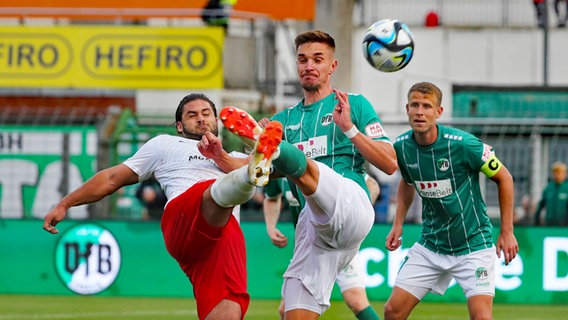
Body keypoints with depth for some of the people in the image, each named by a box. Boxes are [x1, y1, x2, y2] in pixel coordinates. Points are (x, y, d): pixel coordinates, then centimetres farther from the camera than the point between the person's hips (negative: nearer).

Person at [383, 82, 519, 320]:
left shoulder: (462, 144, -21)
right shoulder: (402, 146, -6)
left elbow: (504, 179, -7)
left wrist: (507, 232, -6)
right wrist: (398, 224, 8)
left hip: (473, 244, -5)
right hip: (430, 245, 5)